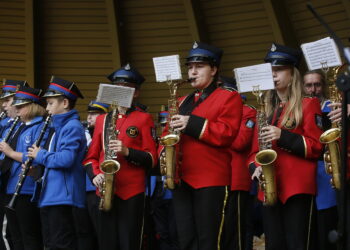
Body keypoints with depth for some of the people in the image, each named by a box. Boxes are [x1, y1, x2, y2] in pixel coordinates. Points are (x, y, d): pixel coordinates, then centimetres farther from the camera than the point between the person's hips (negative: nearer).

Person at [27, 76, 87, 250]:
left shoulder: (72, 127, -13)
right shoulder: (55, 126, 17)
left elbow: (66, 159, -26)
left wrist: (40, 155, -13)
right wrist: (35, 165, 5)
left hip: (62, 195, -10)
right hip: (48, 195, 10)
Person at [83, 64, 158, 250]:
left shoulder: (144, 119, 3)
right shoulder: (101, 119, 15)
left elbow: (151, 159, -2)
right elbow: (91, 157, 16)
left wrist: (127, 152, -18)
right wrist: (95, 175, -4)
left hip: (132, 192, -4)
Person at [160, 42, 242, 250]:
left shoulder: (229, 97, 1)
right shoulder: (183, 102, 21)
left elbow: (226, 134, -12)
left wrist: (192, 124, -18)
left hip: (211, 181, -6)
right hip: (182, 180, 6)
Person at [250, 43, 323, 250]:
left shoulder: (308, 104, 2)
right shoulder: (266, 108, 19)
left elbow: (316, 146, -6)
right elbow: (256, 150, 20)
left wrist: (283, 136, -17)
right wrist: (257, 167, -2)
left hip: (298, 188, -6)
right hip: (270, 188, 6)